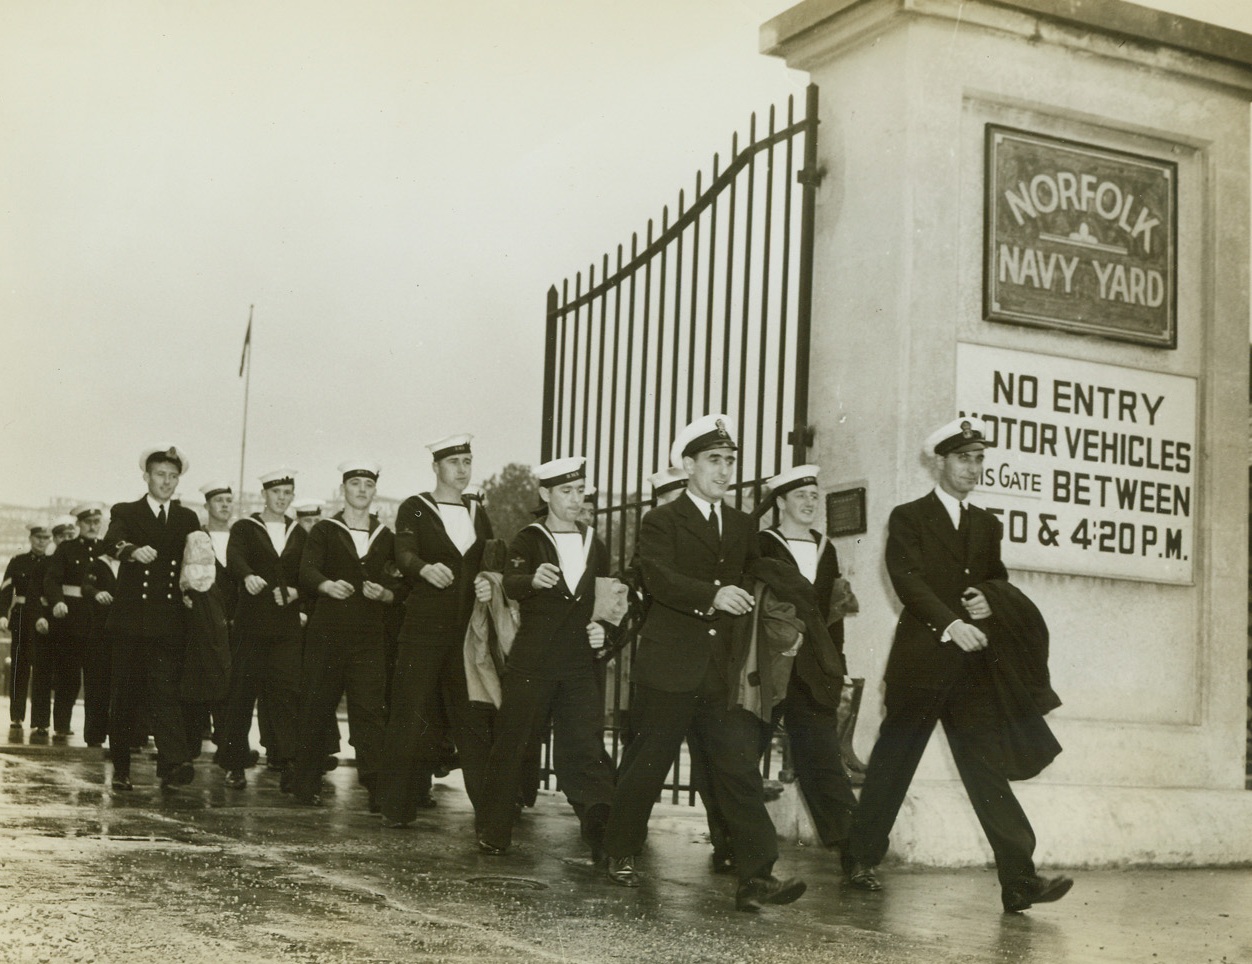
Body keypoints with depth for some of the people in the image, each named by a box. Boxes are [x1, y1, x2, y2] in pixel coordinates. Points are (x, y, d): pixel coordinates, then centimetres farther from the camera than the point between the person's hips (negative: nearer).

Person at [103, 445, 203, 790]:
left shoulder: (188, 519, 15)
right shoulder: (125, 513, 6)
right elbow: (112, 542, -16)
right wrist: (133, 550, -36)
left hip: (170, 622, 1)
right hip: (130, 619, -1)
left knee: (166, 691, -10)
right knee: (125, 694, 4)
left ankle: (174, 763, -22)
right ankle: (121, 768, 14)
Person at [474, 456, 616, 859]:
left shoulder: (595, 545, 14)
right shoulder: (528, 541, 1)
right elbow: (512, 584, -18)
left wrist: (603, 631, 5)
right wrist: (533, 580, -41)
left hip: (581, 665, 3)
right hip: (532, 663, -2)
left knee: (585, 749, -5)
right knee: (512, 745, 2)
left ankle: (604, 833, -10)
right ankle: (493, 832, 15)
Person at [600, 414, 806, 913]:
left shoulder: (743, 526, 16)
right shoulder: (662, 521, -2)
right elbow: (659, 579, -19)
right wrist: (712, 595, -34)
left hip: (724, 674, 4)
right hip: (669, 669, -4)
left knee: (739, 769, -4)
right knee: (648, 765, 7)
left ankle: (756, 877, -6)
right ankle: (621, 854, 26)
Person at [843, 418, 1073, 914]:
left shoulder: (988, 525, 18)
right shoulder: (908, 518, 1)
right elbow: (907, 580, -13)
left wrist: (989, 602, -1)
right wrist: (950, 623, -27)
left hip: (972, 668, 4)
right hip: (919, 663, -4)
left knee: (988, 769, -3)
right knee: (892, 765, 5)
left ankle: (1019, 880, -9)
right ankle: (861, 860, 20)